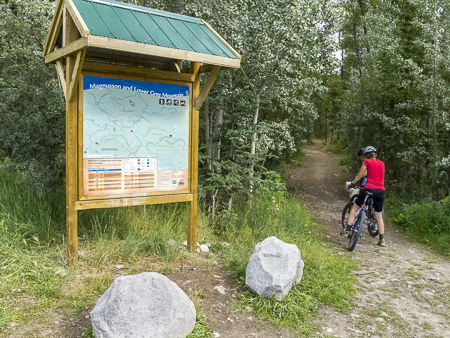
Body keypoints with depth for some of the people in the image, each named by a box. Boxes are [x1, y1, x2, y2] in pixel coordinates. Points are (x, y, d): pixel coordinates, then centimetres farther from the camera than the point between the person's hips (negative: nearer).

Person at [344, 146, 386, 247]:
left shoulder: (367, 162, 1)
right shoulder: (381, 163, 14)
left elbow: (359, 176, 4)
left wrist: (352, 183, 19)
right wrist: (361, 175, 38)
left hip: (368, 188, -4)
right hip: (380, 191, 4)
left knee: (355, 208, 13)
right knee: (379, 216, 12)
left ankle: (347, 230, 10)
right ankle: (382, 239, 11)